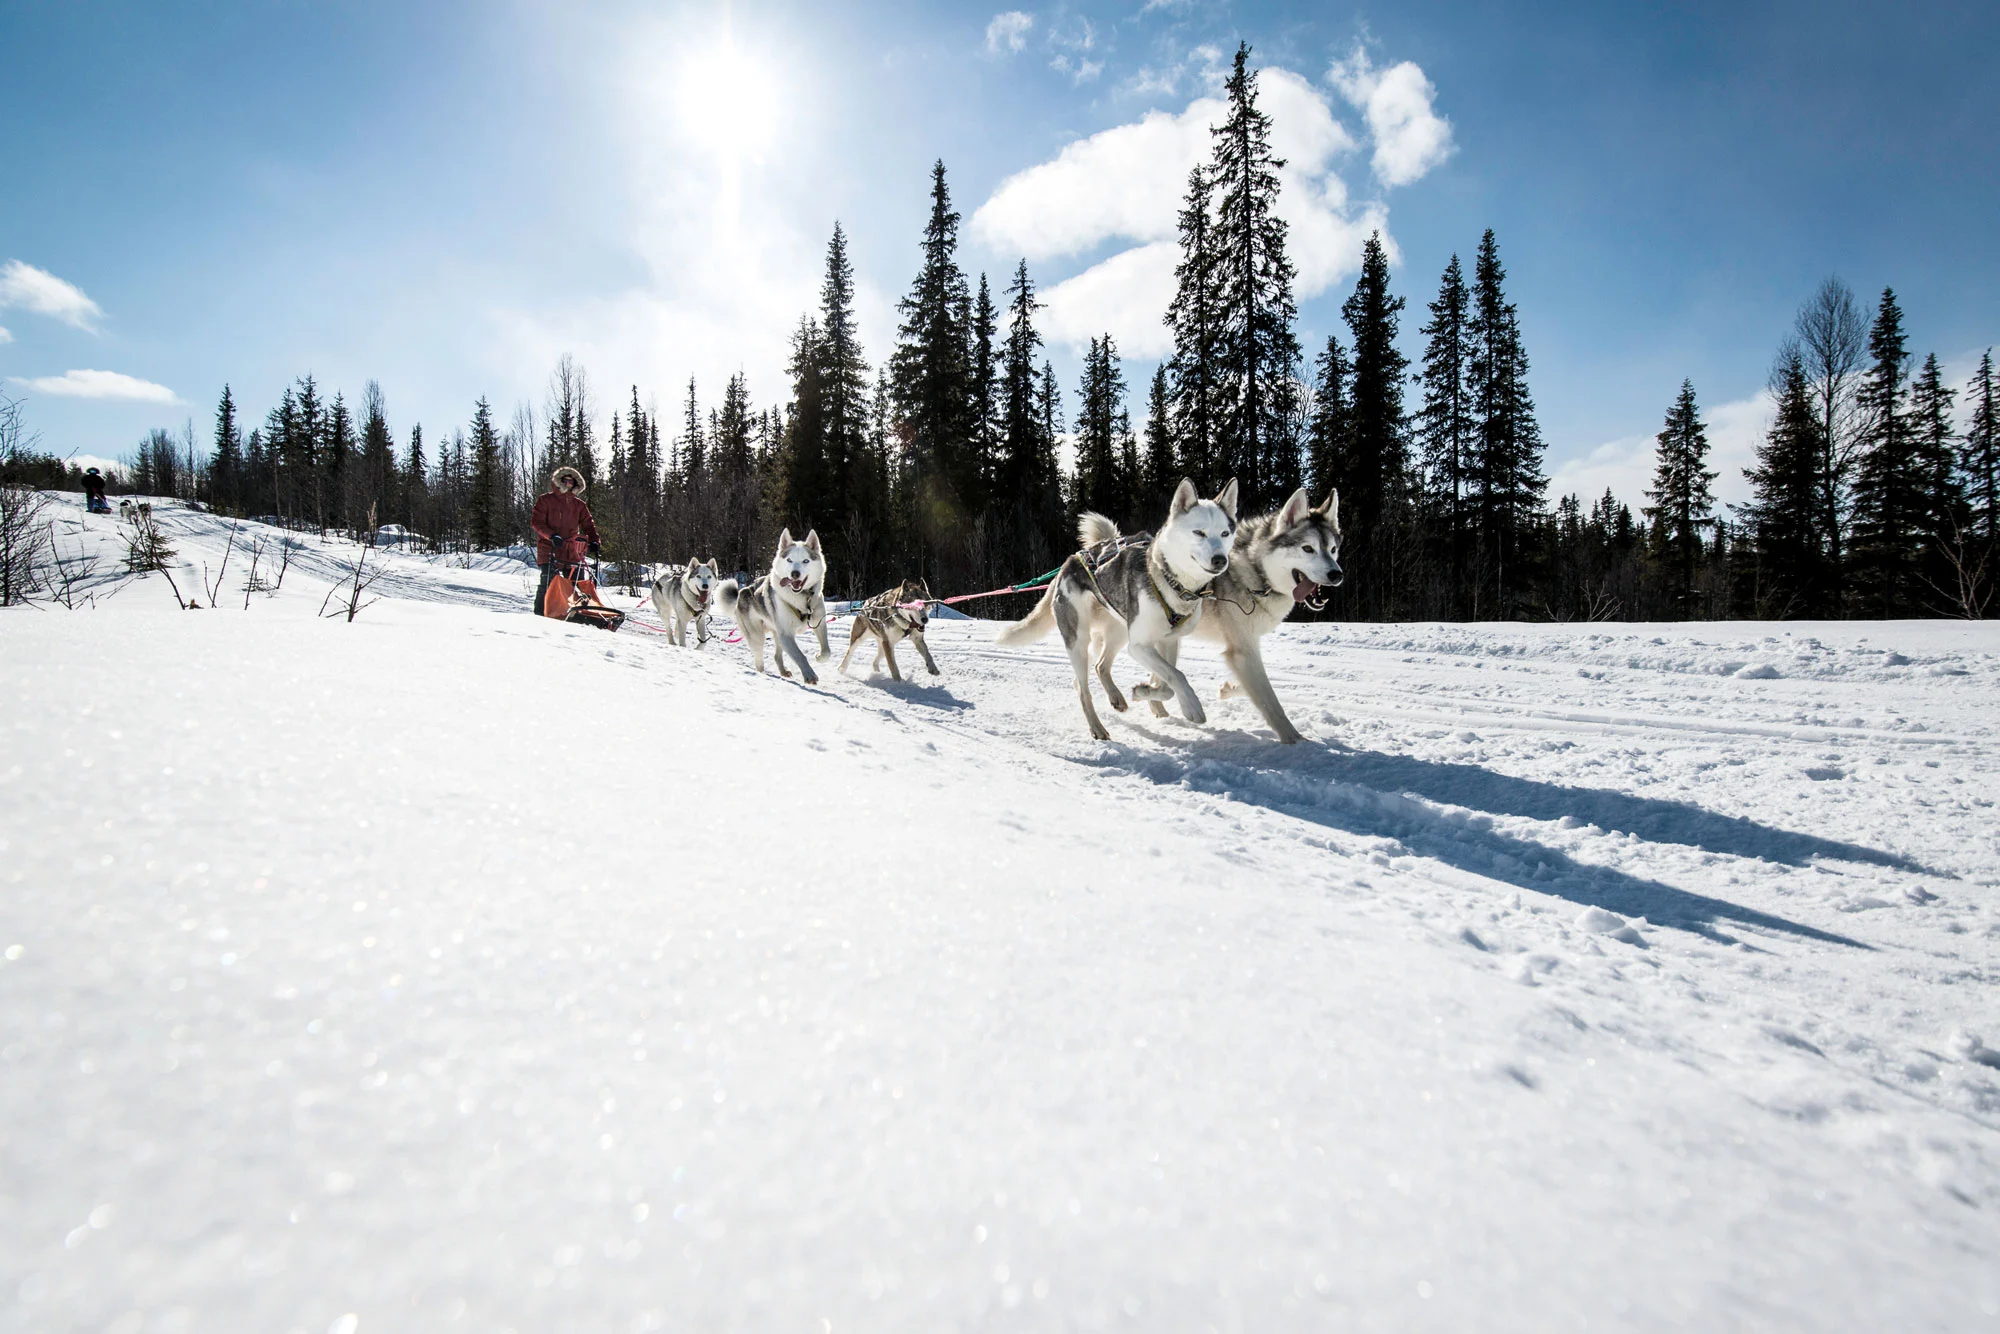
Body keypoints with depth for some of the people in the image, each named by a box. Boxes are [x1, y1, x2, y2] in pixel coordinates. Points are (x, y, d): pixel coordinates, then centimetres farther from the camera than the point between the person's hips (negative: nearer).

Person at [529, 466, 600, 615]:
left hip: (571, 551, 4)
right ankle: (540, 614, -5)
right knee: (548, 582, -12)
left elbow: (588, 525, 15)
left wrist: (593, 541, -5)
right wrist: (552, 536, -18)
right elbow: (536, 521, -3)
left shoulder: (579, 505, 16)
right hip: (549, 549, -4)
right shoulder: (546, 500, 4)